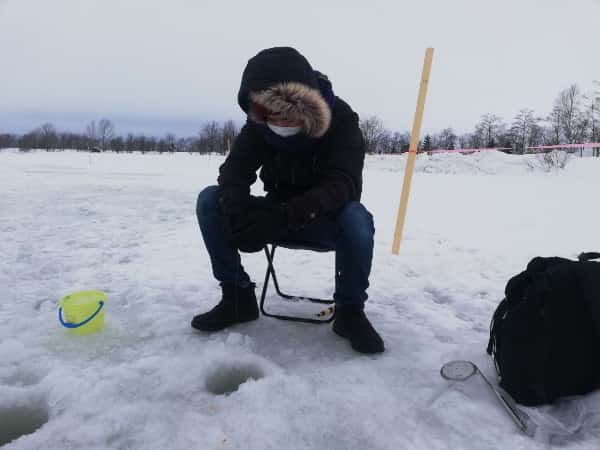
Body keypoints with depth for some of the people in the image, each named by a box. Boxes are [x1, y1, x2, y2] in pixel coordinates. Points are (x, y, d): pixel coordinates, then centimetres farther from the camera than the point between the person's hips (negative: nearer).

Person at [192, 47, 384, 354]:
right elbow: (233, 172, -16)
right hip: (278, 218, 3)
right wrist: (239, 212, -40)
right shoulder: (258, 123, -8)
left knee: (356, 218, -38)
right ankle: (238, 296, -7)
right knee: (210, 201, -17)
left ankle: (350, 310, -15)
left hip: (326, 221, -3)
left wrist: (285, 215, -47)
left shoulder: (341, 119, -19)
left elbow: (343, 185, -32)